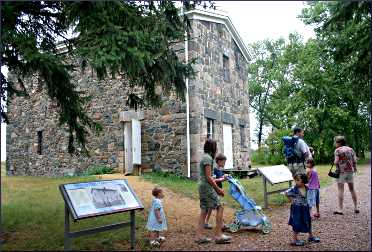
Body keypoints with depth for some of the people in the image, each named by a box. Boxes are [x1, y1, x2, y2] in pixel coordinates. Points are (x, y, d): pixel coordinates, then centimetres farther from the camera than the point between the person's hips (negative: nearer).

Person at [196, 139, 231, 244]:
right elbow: (208, 177, -19)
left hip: (202, 187, 10)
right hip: (207, 187, -10)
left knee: (204, 211, 11)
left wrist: (217, 188, 20)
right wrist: (218, 189, -12)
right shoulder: (208, 158, -14)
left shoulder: (204, 157, 17)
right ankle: (218, 235, -3)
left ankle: (200, 236, 12)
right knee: (219, 207, -5)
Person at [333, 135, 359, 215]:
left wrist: (334, 162, 6)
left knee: (340, 190, -2)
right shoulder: (350, 149, 7)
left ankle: (340, 209, -3)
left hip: (341, 171, -5)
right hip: (350, 171, 5)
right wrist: (355, 168, 19)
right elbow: (354, 161, 4)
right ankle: (356, 208, 20)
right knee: (352, 189, 16)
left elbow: (336, 162, -17)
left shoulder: (337, 150, -9)